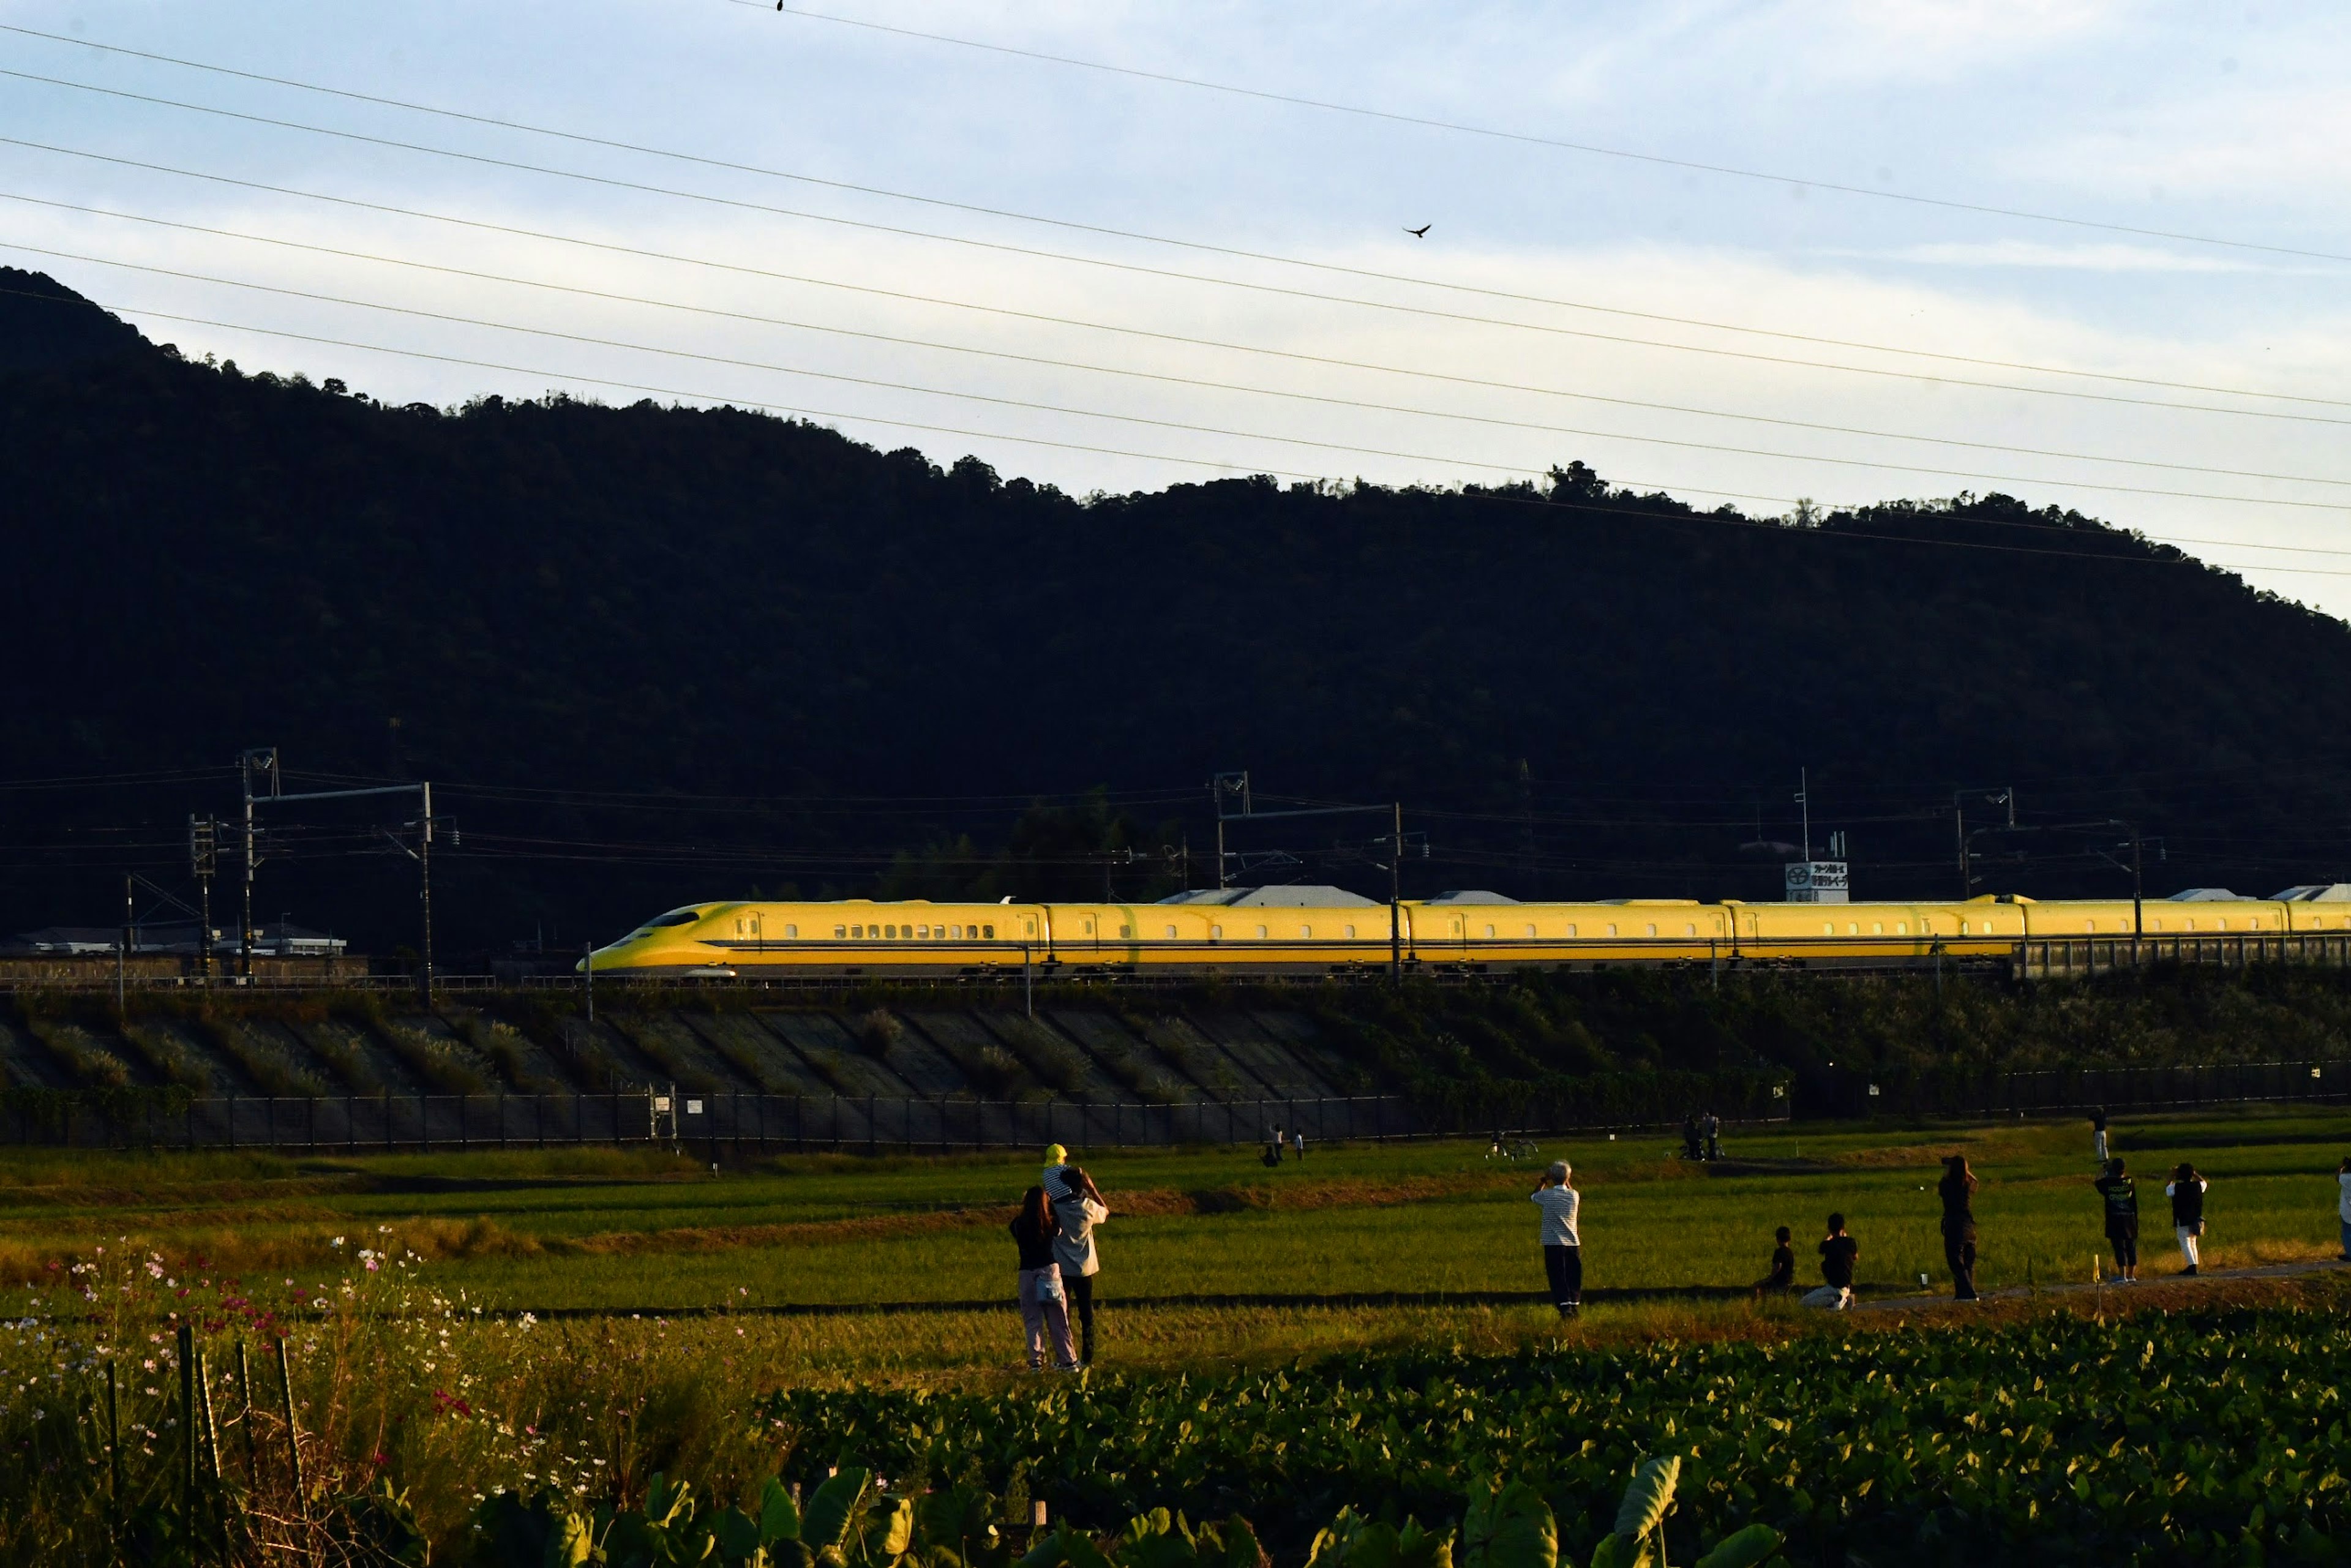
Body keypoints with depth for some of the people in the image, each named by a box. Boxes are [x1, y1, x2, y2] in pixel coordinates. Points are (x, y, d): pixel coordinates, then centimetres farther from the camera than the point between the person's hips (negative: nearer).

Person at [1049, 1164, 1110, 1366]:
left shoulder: (1055, 1207, -11)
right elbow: (1106, 1211, 15)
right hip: (1085, 1268, 2)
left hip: (1061, 1268, -2)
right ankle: (1087, 1357, 7)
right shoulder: (1089, 1206, -6)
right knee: (1086, 1314, 9)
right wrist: (1093, 1188, 13)